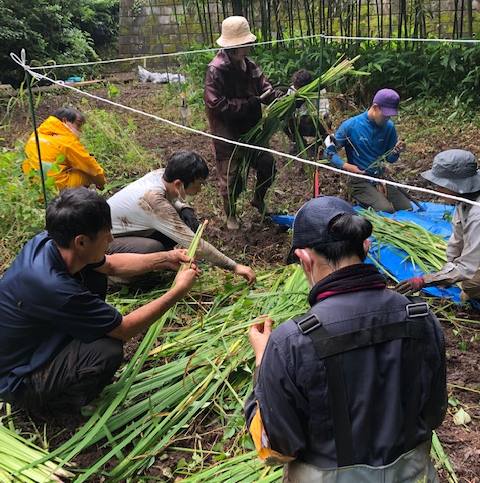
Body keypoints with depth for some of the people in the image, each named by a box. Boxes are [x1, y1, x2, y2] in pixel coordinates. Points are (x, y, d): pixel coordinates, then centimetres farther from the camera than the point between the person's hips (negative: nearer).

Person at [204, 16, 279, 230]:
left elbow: (265, 89, 6)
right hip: (228, 134, -6)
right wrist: (251, 103, -25)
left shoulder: (249, 66, 1)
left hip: (251, 130, 7)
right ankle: (230, 215, 31)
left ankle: (258, 200, 43)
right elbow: (217, 105, -26)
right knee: (231, 177, 5)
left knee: (267, 165, 14)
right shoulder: (216, 70, -20)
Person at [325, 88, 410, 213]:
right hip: (360, 180, -5)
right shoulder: (350, 126, -11)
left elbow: (390, 159, 10)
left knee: (408, 209, -8)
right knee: (386, 210, -25)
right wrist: (347, 166, -20)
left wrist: (396, 151, -13)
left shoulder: (389, 127, 1)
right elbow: (330, 151, -5)